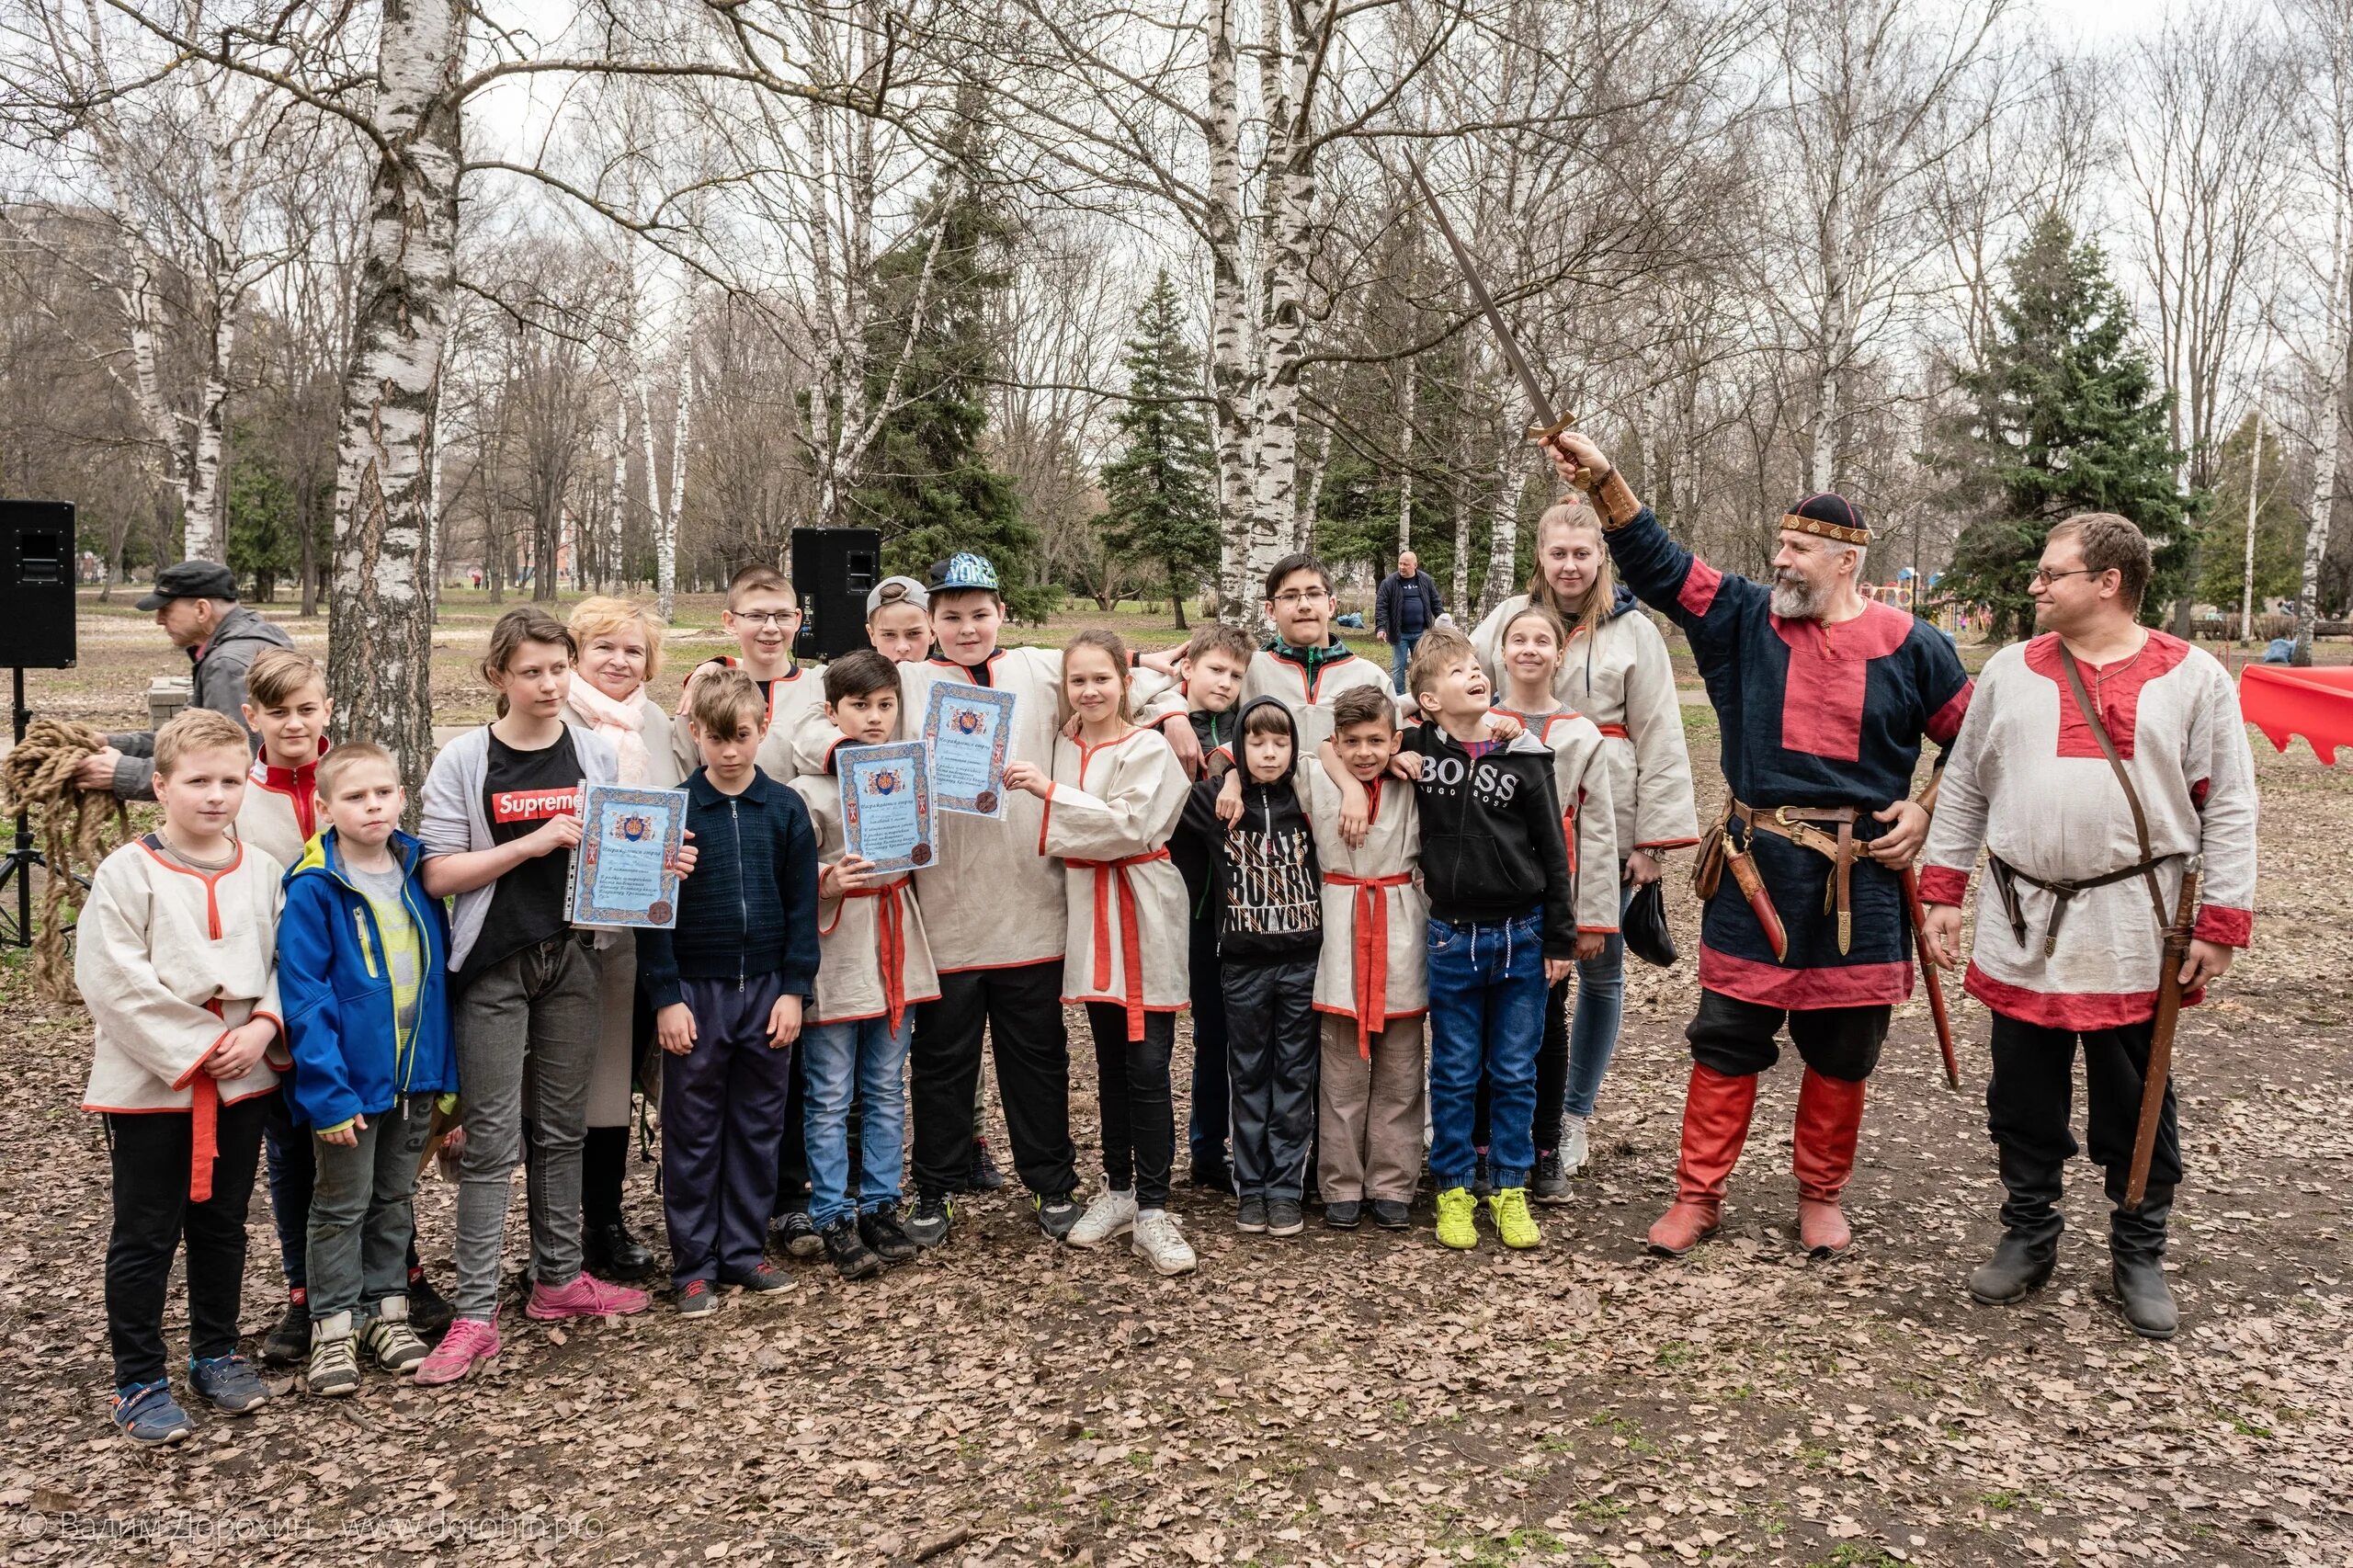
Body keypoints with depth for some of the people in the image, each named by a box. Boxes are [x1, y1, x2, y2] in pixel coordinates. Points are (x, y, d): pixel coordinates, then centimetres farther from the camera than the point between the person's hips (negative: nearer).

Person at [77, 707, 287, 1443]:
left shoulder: (263, 871, 3)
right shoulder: (128, 872, -10)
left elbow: (286, 961, 6)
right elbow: (113, 982, -15)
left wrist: (263, 1028, -12)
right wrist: (199, 1049, -16)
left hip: (243, 1080, 4)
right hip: (151, 1082, -4)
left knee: (222, 1225, 17)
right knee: (145, 1237, 6)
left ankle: (215, 1352, 32)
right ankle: (139, 1380, 19)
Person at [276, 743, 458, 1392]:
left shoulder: (418, 873, 1)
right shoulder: (314, 889, -15)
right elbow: (303, 995, -17)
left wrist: (445, 1066, 5)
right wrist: (327, 1092, -21)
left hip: (414, 1075, 5)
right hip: (351, 1078, -5)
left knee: (395, 1199, 17)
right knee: (342, 1204, 9)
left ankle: (387, 1309, 31)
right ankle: (334, 1328, 21)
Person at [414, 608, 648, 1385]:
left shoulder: (595, 753, 5)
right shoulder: (463, 761, -5)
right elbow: (439, 875, -10)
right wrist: (533, 842, -19)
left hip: (571, 957, 4)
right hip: (492, 966, -3)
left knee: (563, 1127, 13)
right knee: (491, 1139, 0)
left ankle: (558, 1279, 28)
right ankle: (475, 1315, 7)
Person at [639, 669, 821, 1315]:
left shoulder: (785, 809, 1)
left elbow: (802, 906, 3)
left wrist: (794, 990, -2)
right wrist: (666, 998, -8)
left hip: (767, 989, 2)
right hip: (695, 993, -2)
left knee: (758, 1128, 10)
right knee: (692, 1134, 6)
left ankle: (745, 1250, 23)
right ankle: (693, 1265, 16)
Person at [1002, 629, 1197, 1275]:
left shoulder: (1147, 749, -8)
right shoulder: (1063, 749, 9)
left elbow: (1130, 825, -21)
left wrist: (1051, 792, -20)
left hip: (1141, 918, -5)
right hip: (1090, 913, 6)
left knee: (1147, 1065, -6)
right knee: (1110, 1064, 13)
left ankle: (1152, 1209, 0)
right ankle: (1118, 1191, 23)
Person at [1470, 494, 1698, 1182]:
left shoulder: (1633, 632, 0)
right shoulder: (1507, 618, 5)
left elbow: (1660, 741, -1)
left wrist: (1656, 838, -6)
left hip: (1605, 827, -1)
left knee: (1600, 970, 9)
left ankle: (1574, 1116, 26)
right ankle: (1538, 1132, 15)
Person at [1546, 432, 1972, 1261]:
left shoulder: (1910, 648, -1)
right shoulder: (1746, 619, 2)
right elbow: (1657, 562, -5)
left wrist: (1928, 812, -2)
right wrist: (1603, 478, -15)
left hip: (1858, 881, 0)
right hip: (1754, 873, 1)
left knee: (1842, 1050, 10)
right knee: (1726, 1038, 6)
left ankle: (1820, 1195, 28)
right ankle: (1698, 1195, 18)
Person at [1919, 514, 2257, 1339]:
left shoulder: (2193, 677, -2)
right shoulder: (2010, 671, 6)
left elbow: (2228, 809, -1)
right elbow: (1963, 787, 10)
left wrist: (2222, 921, -6)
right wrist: (1942, 889, 5)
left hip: (2135, 937, -2)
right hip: (2021, 930, 3)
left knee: (2137, 1106, 8)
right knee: (2023, 1096, 11)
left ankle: (2139, 1255, 25)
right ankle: (2028, 1236, 28)